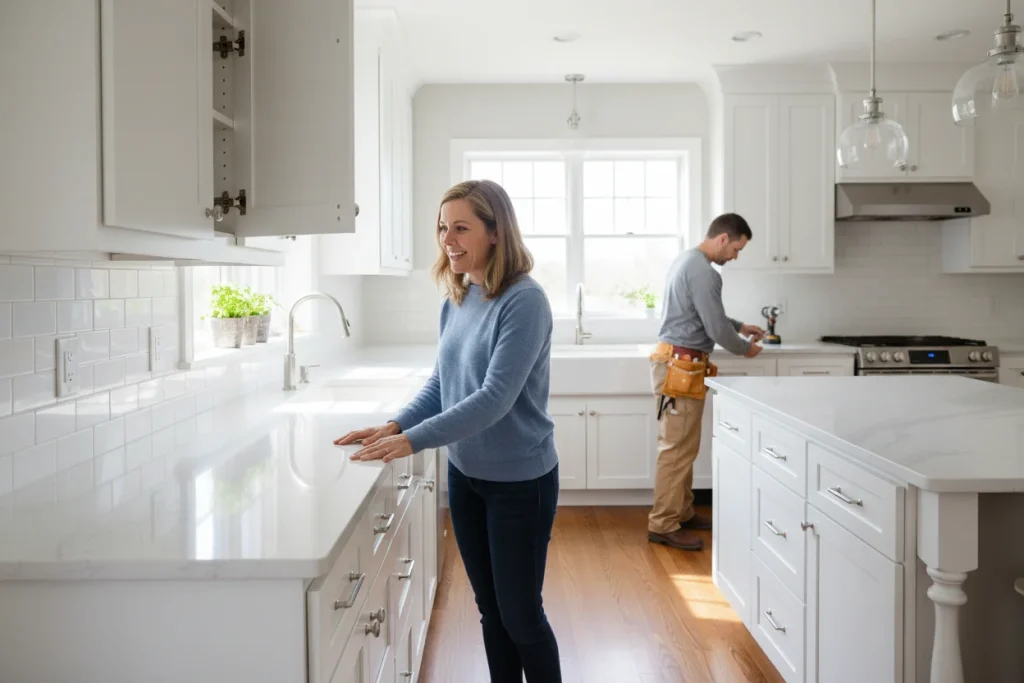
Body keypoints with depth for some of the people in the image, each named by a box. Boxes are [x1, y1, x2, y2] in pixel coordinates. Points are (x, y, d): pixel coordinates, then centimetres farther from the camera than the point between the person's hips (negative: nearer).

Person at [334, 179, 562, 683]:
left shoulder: (524, 300, -20)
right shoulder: (454, 303, 3)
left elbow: (495, 399, -26)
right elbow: (438, 387, 8)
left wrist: (412, 441, -30)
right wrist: (393, 427, -8)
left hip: (519, 481, -7)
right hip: (465, 475, 7)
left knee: (521, 614, 7)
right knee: (490, 610, 18)